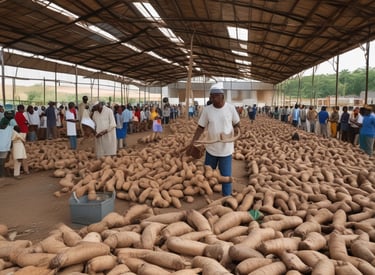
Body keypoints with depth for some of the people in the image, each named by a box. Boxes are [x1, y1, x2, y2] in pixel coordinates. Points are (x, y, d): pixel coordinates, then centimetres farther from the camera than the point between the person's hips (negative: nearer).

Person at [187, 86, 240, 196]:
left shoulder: (230, 108, -10)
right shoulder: (206, 110, -9)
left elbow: (236, 123, 5)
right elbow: (201, 127, -3)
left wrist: (236, 128, -18)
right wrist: (192, 142, -11)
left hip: (226, 149, -2)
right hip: (211, 148, 2)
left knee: (226, 175, 5)